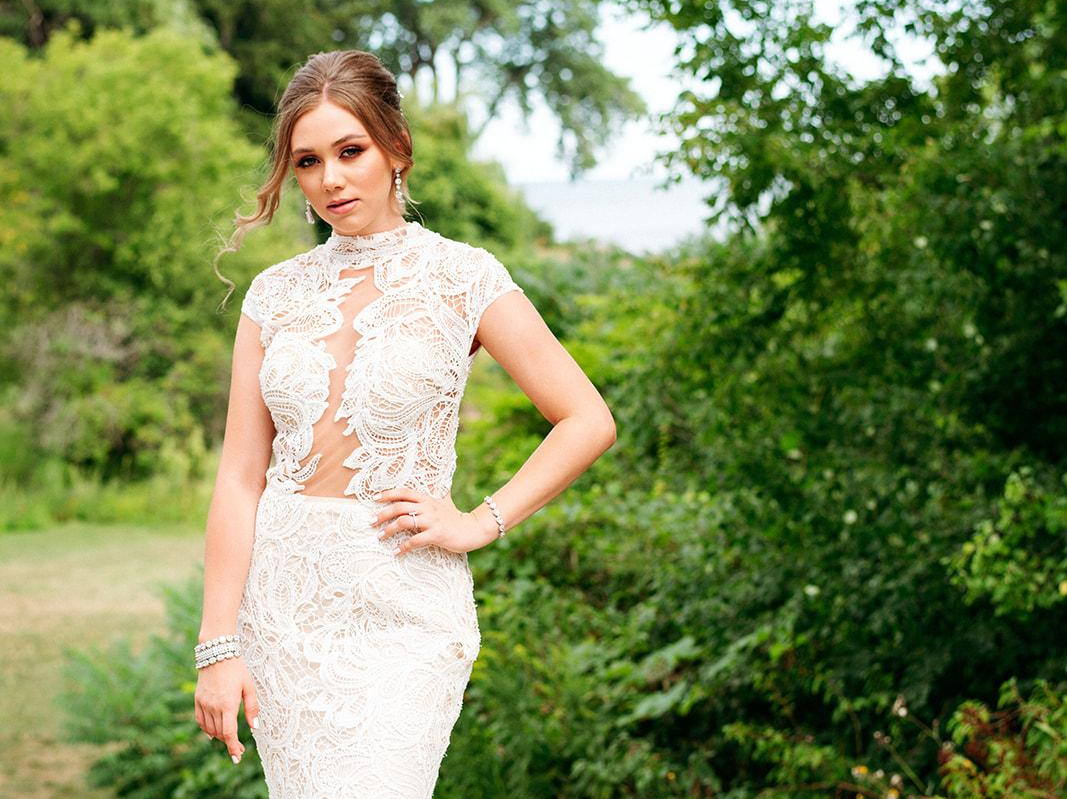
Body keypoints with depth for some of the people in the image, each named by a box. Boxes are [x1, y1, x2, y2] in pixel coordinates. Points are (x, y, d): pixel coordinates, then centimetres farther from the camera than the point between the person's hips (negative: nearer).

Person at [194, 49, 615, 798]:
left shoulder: (462, 278, -3)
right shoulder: (275, 293, 6)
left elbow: (589, 422, -1)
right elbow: (240, 477, 2)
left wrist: (480, 523, -7)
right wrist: (218, 646, -3)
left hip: (402, 604, -4)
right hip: (281, 596, 4)